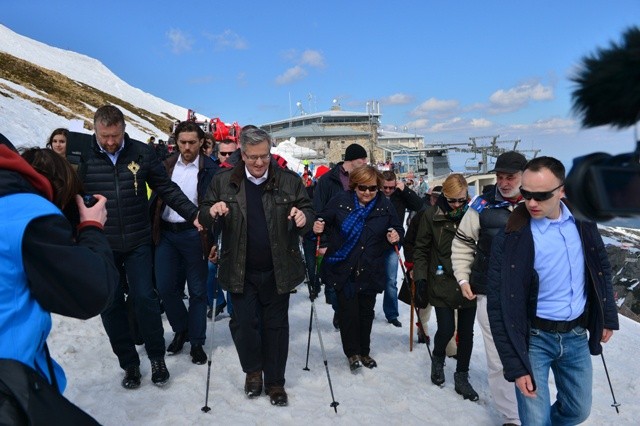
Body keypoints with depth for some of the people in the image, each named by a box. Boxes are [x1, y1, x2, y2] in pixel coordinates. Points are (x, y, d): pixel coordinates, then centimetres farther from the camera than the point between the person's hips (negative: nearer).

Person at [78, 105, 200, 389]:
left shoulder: (141, 152, -4)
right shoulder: (82, 156, -6)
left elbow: (167, 189, 1)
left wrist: (194, 215, -6)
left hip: (138, 242, 0)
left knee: (144, 297, 1)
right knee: (111, 305, 9)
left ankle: (157, 357, 22)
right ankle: (129, 363, 26)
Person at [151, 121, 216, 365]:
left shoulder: (209, 169, -4)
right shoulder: (167, 166, 8)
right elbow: (157, 198, 10)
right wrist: (152, 230, 2)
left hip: (194, 234, -3)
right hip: (166, 233, 4)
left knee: (197, 290, 6)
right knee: (165, 286, 5)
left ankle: (196, 342, 20)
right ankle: (181, 330, 30)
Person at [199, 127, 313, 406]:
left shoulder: (289, 180, -2)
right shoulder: (223, 181, 0)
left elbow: (309, 211, 2)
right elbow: (203, 217, 5)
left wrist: (303, 216, -22)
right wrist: (212, 211, -20)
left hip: (278, 271, 0)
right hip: (240, 271, 1)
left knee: (276, 325, 11)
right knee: (244, 323, 7)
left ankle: (275, 381, 29)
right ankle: (253, 371, 34)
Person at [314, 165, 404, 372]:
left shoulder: (385, 205, -1)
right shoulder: (340, 201, -8)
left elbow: (398, 229, 8)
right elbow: (323, 219, 1)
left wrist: (396, 236, -14)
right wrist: (317, 226, -21)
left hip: (370, 271, 2)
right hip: (343, 269, -2)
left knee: (366, 312, 15)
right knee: (348, 311, 0)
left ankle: (364, 351, 35)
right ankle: (352, 353, 22)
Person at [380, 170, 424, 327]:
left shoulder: (401, 195, -3)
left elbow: (420, 205, -11)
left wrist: (405, 189, -16)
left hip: (392, 245, 1)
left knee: (391, 281, 5)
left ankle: (391, 314, 19)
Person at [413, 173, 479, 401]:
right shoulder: (432, 216, -7)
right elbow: (421, 249, 0)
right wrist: (420, 277, -7)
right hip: (442, 283, -2)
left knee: (466, 332, 9)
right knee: (446, 329, -3)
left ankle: (462, 377, 27)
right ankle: (438, 359, 30)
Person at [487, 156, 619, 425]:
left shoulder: (582, 220, -5)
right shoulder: (511, 239, -20)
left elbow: (601, 269, 12)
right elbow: (500, 307, -16)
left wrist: (608, 315, 14)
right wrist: (515, 365, -16)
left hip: (576, 335, 5)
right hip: (533, 338, -4)